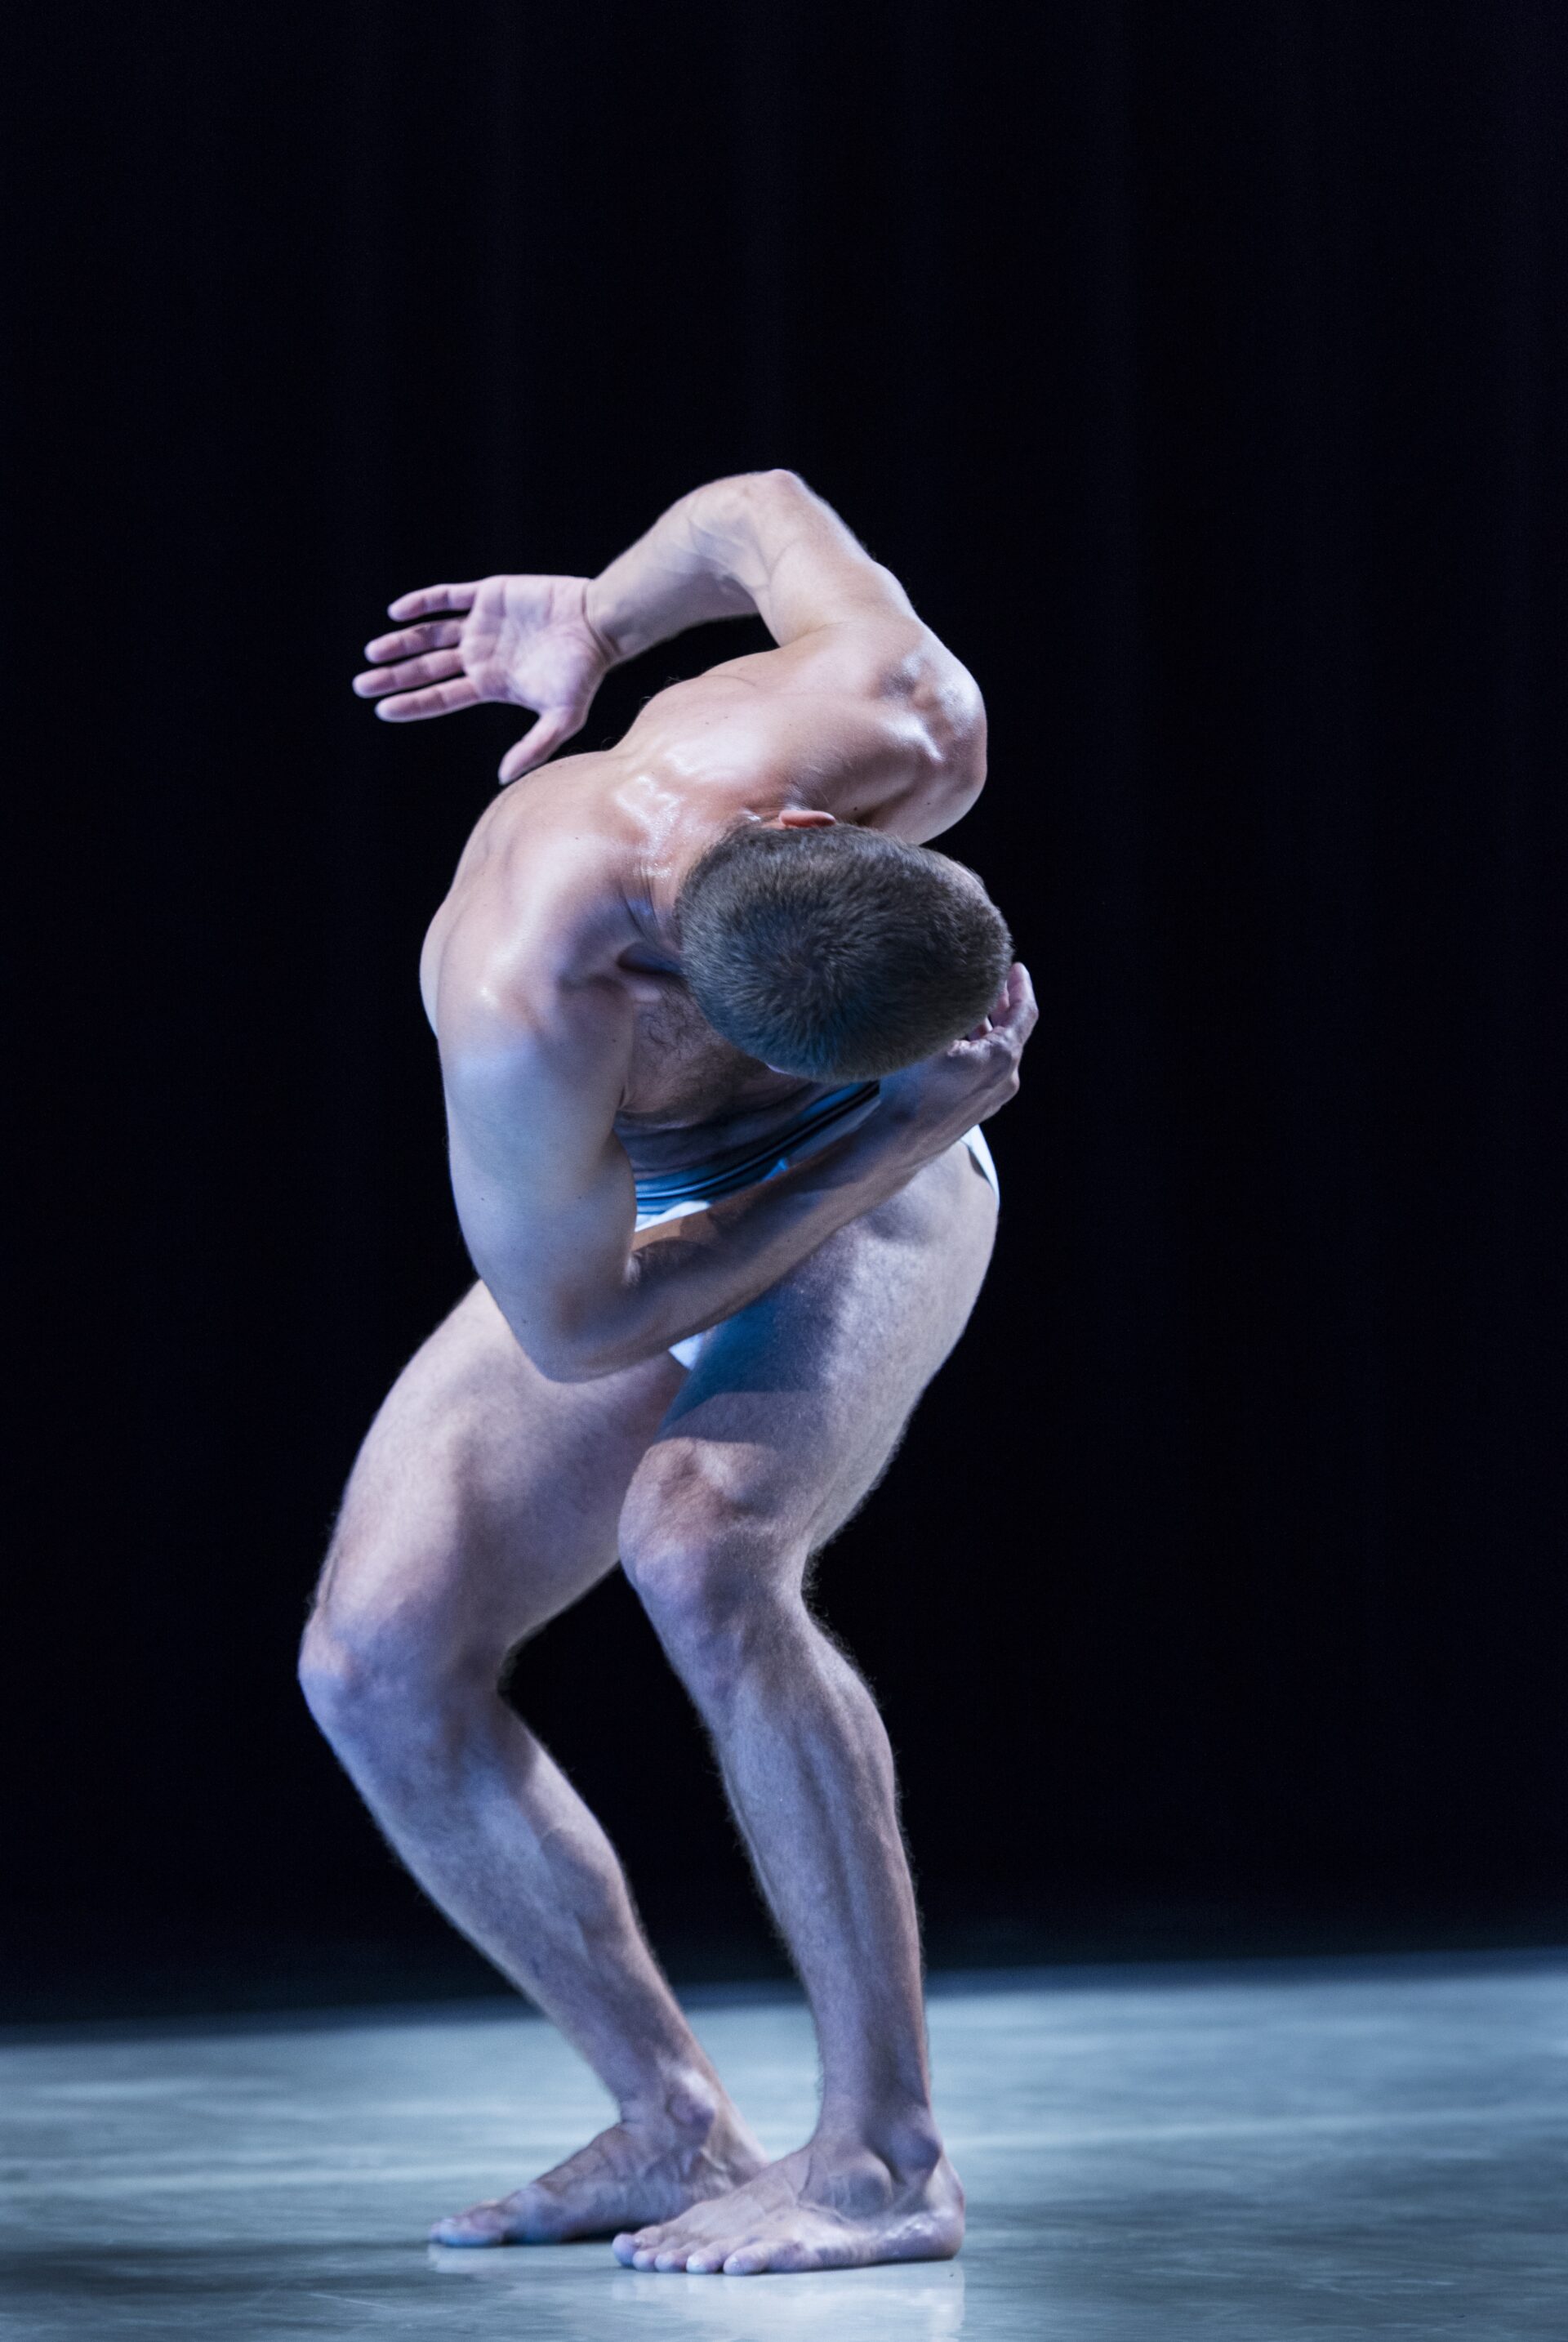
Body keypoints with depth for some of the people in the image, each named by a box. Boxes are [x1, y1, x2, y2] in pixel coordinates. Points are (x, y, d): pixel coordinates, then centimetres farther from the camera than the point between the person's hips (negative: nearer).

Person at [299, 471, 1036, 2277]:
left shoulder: (906, 727, -33)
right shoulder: (528, 1007, -41)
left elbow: (763, 504, -11)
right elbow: (573, 1332, -26)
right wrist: (903, 1132, -28)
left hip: (875, 1193, -1)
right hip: (633, 1231, 1)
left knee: (694, 1545, -29)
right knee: (375, 1665, -12)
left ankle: (885, 2154, -26)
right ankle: (674, 2124, 1)